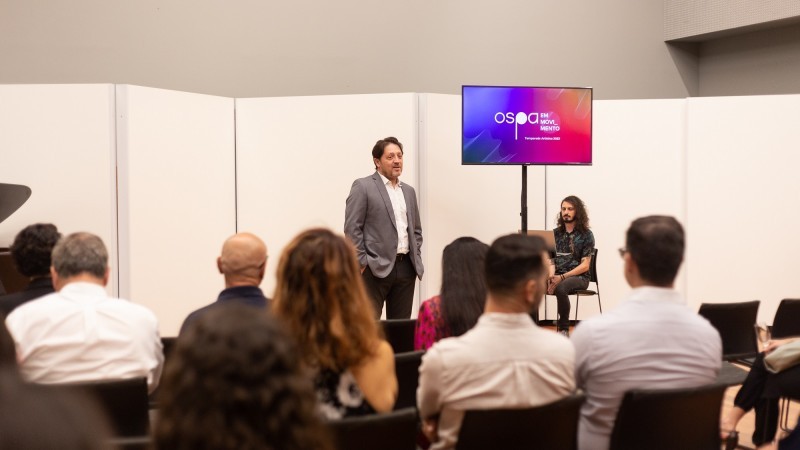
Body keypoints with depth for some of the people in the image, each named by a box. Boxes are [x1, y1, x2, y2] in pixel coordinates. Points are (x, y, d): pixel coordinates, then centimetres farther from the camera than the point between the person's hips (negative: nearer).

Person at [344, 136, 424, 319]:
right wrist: (362, 262, -12)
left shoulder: (409, 191, 17)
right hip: (376, 267, -6)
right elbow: (352, 228, -8)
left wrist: (416, 257, 10)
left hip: (406, 267, 6)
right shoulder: (363, 187, -3)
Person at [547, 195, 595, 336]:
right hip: (557, 276, 4)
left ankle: (563, 328, -21)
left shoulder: (586, 234, 0)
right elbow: (550, 259, 10)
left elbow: (585, 265, -5)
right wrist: (551, 276, -12)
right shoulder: (555, 233, 14)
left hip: (579, 277, -4)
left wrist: (562, 277, -17)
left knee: (560, 288, -38)